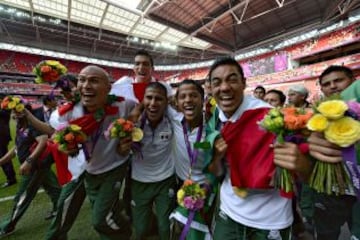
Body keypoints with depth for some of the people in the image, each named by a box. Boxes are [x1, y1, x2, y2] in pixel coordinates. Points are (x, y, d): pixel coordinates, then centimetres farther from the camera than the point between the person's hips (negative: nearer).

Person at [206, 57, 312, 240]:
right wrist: (217, 157, -21)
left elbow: (307, 175, -14)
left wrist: (300, 164, -36)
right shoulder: (213, 123, -8)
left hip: (270, 221, -2)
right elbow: (217, 173, 0)